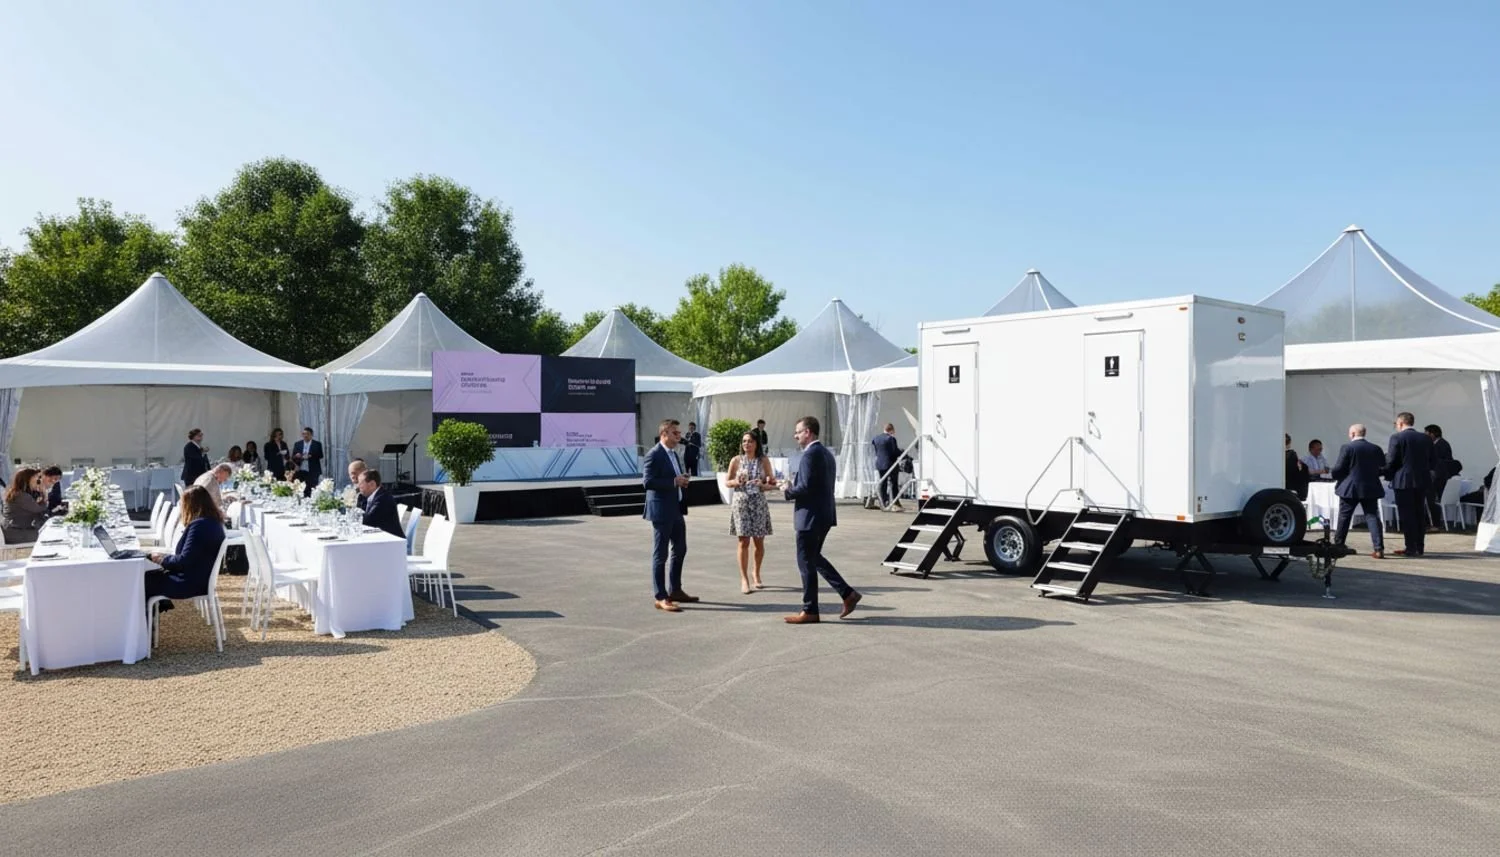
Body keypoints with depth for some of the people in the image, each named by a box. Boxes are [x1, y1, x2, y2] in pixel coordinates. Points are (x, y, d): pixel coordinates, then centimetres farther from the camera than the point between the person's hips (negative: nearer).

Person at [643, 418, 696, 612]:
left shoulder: (673, 453, 14)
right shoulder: (654, 454, -15)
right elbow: (647, 481, -22)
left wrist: (682, 481, 4)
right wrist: (674, 482, -22)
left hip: (676, 510, 10)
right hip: (662, 510, -10)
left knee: (680, 549, 17)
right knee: (660, 554, -3)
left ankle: (675, 590, 30)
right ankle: (661, 598, 3)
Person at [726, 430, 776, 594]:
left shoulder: (764, 461, 3)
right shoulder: (736, 460, 1)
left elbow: (773, 483, 6)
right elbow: (727, 482, 7)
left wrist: (763, 485, -14)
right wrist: (736, 482, -13)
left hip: (759, 503, 1)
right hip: (741, 503, -1)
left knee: (759, 542, 7)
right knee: (744, 542, -4)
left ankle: (756, 574, 28)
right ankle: (744, 579, 2)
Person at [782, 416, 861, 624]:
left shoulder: (810, 454, -17)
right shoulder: (826, 453, 14)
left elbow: (806, 486, -24)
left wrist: (788, 491, -6)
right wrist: (795, 485, 11)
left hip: (811, 516, -10)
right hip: (824, 514, 10)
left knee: (806, 562, 0)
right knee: (814, 558, 20)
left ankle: (810, 611, 8)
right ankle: (848, 594, 17)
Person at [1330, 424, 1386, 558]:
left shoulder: (1347, 447, -9)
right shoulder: (1376, 449, 3)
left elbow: (1337, 470, -10)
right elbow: (1383, 469, 8)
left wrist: (1337, 477, 11)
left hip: (1350, 488, -3)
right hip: (1370, 489, 3)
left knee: (1344, 518, 10)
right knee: (1372, 517, 1)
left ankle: (1337, 545, 20)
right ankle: (1379, 548, -9)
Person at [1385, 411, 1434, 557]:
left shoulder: (1397, 438, -10)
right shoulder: (1426, 438, 7)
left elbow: (1390, 461, -11)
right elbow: (1431, 461, 10)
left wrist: (1389, 475, 5)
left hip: (1404, 481, -6)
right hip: (1422, 481, 6)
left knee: (1407, 515, -2)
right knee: (1420, 514, 12)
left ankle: (1411, 548, -2)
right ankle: (1420, 547, 16)